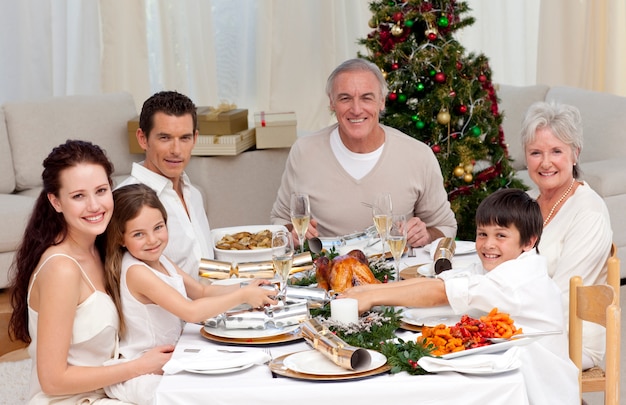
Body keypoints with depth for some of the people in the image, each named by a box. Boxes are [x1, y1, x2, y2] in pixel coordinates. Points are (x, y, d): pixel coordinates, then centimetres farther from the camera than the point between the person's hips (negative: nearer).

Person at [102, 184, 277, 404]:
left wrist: (246, 289, -1)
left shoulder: (161, 261, 5)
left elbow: (202, 291, 15)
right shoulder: (136, 272, -23)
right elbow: (191, 311, -28)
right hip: (141, 375, -9)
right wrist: (242, 297, -21)